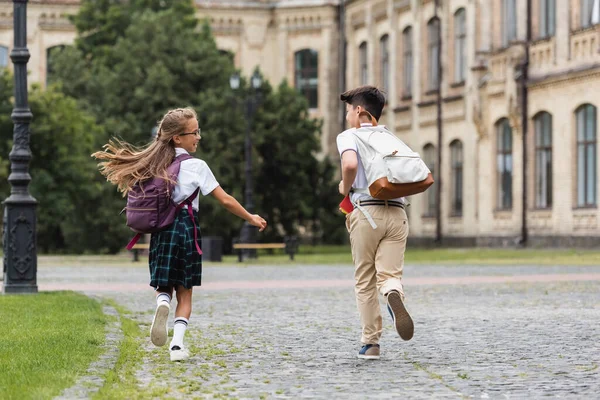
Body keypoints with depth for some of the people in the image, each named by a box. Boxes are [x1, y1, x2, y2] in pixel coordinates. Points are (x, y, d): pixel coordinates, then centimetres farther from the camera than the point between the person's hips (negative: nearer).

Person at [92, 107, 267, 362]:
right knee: (185, 293, 8)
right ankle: (177, 343, -7)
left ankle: (162, 303, -23)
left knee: (164, 286, 13)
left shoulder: (155, 165, 7)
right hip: (186, 228, -3)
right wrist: (251, 218, 7)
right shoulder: (196, 166, -5)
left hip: (161, 229, 3)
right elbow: (225, 200, -4)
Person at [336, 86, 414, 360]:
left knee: (365, 281, 7)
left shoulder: (349, 136, 4)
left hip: (366, 211, -3)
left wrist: (345, 187, 1)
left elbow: (350, 164, -18)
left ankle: (371, 343, 8)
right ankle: (394, 295, -38)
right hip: (397, 212, 3)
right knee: (390, 274, -1)